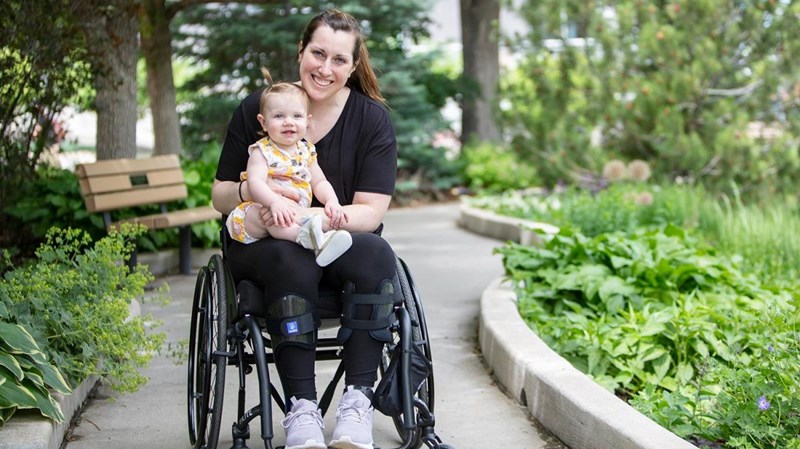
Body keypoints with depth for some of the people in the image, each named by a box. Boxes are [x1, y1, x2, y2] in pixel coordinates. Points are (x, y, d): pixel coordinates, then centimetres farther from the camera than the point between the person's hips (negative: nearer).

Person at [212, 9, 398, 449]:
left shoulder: (372, 119, -1)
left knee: (376, 253, -33)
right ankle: (300, 406, -34)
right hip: (262, 243, 0)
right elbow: (219, 195, 7)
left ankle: (357, 399, -31)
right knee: (290, 259, -35)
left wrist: (306, 216, -26)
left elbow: (370, 212, -9)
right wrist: (248, 192, -18)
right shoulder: (256, 109, 1)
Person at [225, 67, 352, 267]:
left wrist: (332, 202, -7)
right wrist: (274, 202, -40)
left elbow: (319, 183, 16)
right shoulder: (262, 151, -3)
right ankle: (308, 235, -62)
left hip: (295, 217, 6)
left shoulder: (306, 151, 15)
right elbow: (255, 182, -19)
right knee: (272, 215, -39)